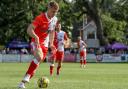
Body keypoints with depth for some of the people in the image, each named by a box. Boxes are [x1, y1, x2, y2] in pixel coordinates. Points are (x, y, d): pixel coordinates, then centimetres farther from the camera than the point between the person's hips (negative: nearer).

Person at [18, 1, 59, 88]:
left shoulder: (55, 19, 4)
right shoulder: (40, 18, -18)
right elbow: (29, 29, -28)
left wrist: (51, 44, 15)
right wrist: (36, 37, -45)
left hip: (45, 44, 7)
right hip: (36, 42, -7)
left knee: (36, 66, 4)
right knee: (39, 57, -33)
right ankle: (25, 80, -33)